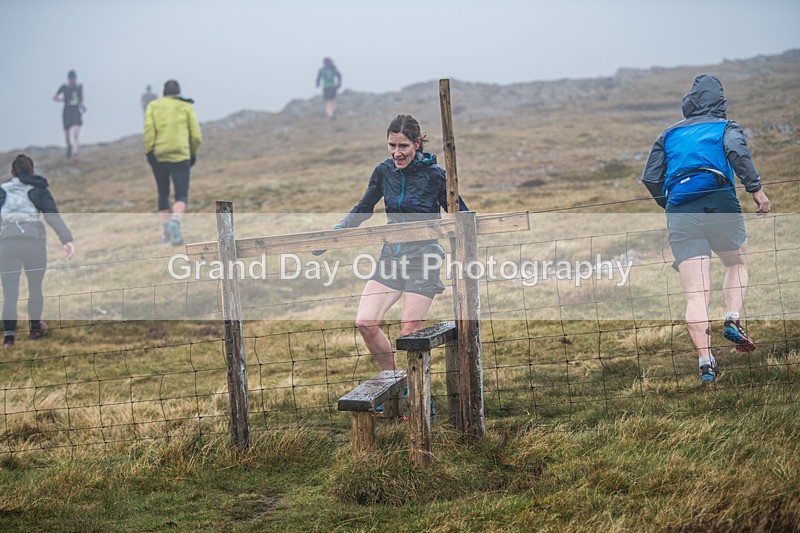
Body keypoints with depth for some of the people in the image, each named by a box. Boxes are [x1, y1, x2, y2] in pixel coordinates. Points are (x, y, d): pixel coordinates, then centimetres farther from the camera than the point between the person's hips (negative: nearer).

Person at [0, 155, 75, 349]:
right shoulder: (38, 189, 10)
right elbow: (53, 215, -5)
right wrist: (67, 239, -14)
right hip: (33, 242, -1)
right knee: (35, 288, 20)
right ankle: (35, 328, 34)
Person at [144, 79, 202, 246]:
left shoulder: (153, 106, 8)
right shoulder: (186, 107, 6)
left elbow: (149, 129, -7)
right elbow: (196, 135, 3)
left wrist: (149, 151, -6)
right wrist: (193, 153, 18)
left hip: (158, 155, 2)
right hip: (180, 156, -2)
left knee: (163, 193, 18)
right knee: (181, 196, -2)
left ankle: (166, 232, 17)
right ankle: (175, 221, -31)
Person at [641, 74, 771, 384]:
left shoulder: (669, 134, 24)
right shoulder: (726, 127, 14)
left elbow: (650, 178, 17)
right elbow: (738, 152, -10)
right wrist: (755, 189, -13)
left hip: (679, 215, 2)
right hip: (719, 205, -2)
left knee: (695, 294, -2)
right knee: (738, 263, 24)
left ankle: (705, 361, -14)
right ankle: (732, 320, 2)